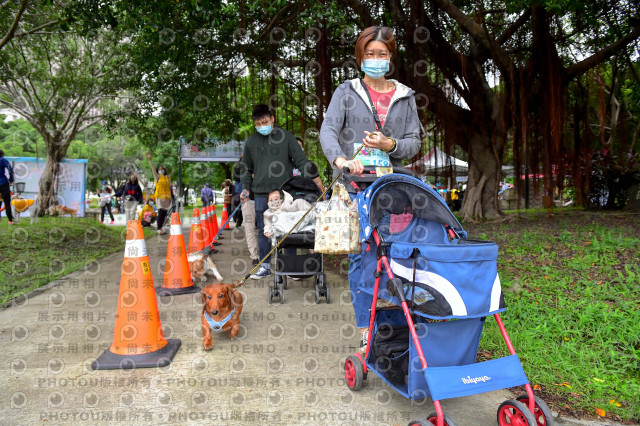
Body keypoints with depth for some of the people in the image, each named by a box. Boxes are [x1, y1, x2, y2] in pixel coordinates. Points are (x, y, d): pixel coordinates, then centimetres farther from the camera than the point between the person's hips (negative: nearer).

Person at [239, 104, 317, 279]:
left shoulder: (286, 137, 3)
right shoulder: (251, 141, 12)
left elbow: (300, 159, 2)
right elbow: (246, 168, 20)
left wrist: (307, 169, -16)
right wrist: (245, 188, 11)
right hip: (261, 193, 2)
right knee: (263, 230, 7)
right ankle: (265, 266, 18)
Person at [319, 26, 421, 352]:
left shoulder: (405, 96, 15)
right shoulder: (346, 92, 8)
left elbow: (415, 141, 10)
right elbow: (328, 130, -6)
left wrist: (392, 145, -12)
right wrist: (340, 159, -26)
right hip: (354, 186, -2)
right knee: (360, 257, -1)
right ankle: (366, 329, 10)